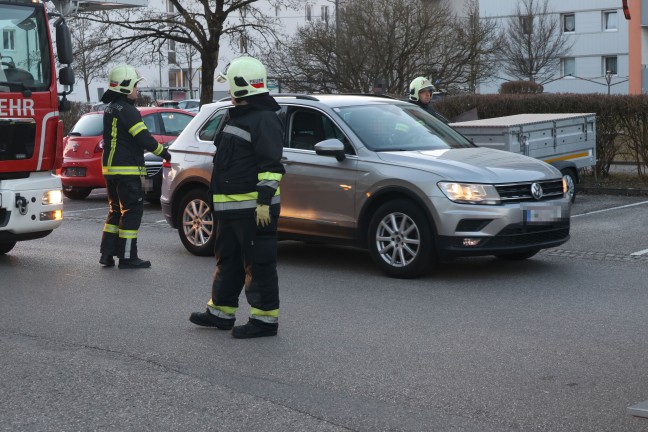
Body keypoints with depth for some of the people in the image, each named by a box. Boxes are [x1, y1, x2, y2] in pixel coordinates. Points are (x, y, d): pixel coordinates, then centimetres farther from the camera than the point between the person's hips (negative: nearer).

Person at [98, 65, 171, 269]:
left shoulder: (110, 108, 14)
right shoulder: (127, 110, -16)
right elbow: (144, 138, -18)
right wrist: (163, 152, -5)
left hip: (110, 168, 9)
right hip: (127, 170, -9)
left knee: (116, 211, 16)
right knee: (132, 212, -3)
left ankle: (107, 254, 16)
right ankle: (127, 257, -2)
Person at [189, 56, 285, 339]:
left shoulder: (264, 120, -14)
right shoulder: (235, 116, 19)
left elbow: (271, 165, -20)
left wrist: (264, 201, -24)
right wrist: (221, 201, 26)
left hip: (253, 208, -11)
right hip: (230, 207, 11)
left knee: (258, 263, -4)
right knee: (227, 260, 17)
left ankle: (264, 319, 2)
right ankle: (220, 312, 28)